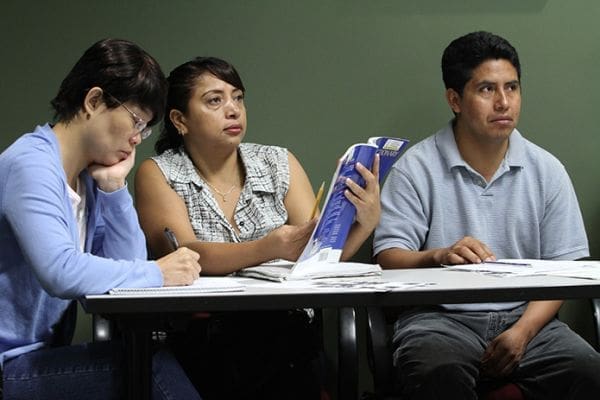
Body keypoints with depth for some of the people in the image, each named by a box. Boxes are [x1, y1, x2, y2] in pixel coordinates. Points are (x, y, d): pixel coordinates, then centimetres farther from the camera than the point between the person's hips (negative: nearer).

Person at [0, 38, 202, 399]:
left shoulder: (90, 176, 10)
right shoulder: (31, 163, -16)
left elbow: (128, 264, 5)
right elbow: (60, 272, -30)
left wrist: (114, 188, -4)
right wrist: (158, 274, -20)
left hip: (45, 352, 8)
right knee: (152, 365, -24)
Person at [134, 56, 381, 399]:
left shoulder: (279, 165, 10)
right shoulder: (158, 174, 1)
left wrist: (365, 223, -18)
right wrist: (269, 248, -29)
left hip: (283, 333, 2)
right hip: (200, 340, -2)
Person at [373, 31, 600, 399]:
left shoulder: (547, 171, 10)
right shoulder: (417, 168, 2)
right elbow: (389, 257, -4)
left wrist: (524, 331, -11)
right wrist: (439, 256, -26)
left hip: (525, 317, 3)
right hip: (440, 318, -2)